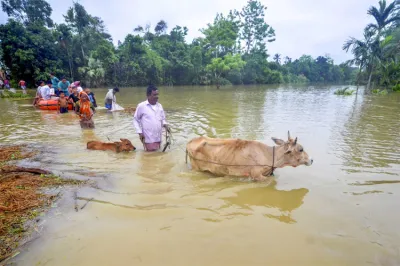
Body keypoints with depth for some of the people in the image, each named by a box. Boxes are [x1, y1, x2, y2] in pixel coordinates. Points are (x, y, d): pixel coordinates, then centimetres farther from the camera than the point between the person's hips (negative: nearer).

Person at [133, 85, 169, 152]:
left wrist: (165, 125, -5)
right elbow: (135, 120, 1)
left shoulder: (159, 106, 7)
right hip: (148, 138, -5)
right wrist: (139, 132, -7)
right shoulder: (141, 106, -7)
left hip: (158, 138, 5)